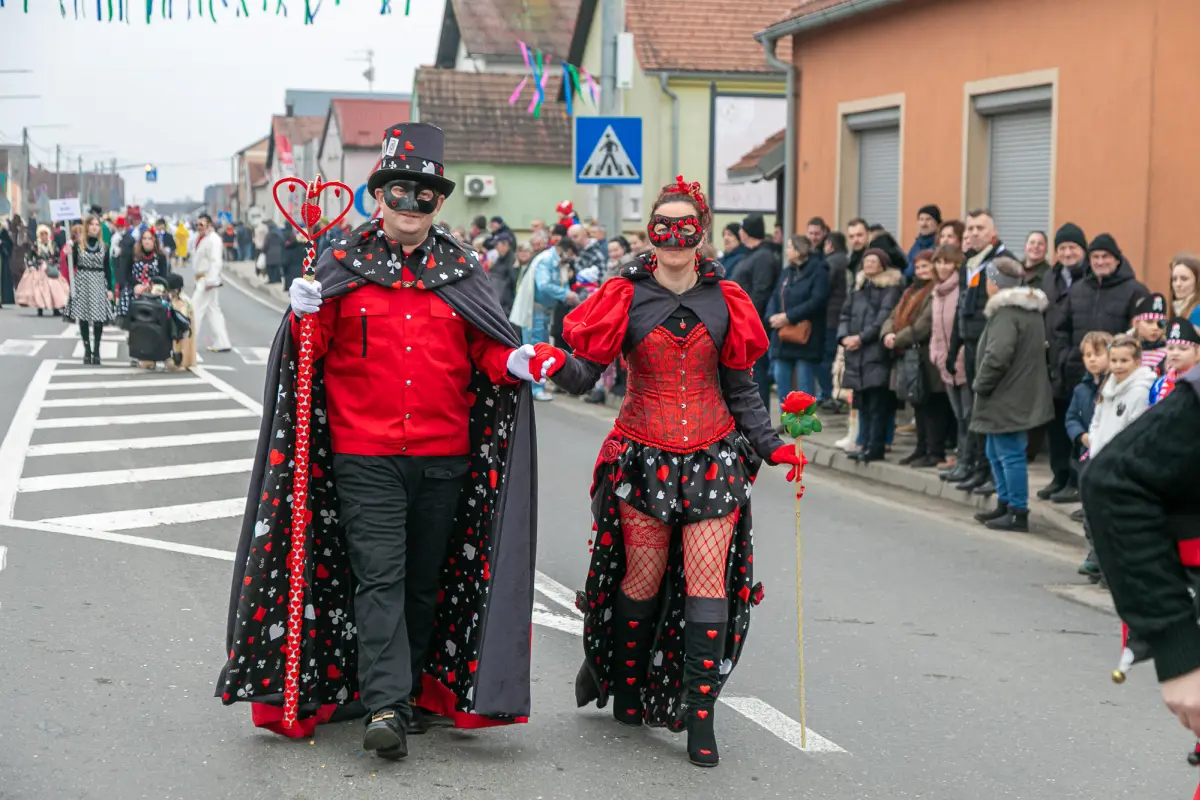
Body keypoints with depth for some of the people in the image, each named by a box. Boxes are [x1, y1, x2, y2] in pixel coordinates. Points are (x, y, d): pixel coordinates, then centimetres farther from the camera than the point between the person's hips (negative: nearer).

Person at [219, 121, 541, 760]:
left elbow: (484, 348, 11)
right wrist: (304, 316, -18)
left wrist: (514, 363, -10)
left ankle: (413, 689, 25)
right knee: (378, 576, -10)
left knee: (425, 580, 11)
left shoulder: (461, 270, 8)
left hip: (445, 455, 3)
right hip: (364, 454, -3)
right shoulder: (343, 263, 3)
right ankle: (384, 707, -14)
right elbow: (312, 349, 3)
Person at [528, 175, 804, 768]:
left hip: (713, 459, 1)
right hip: (644, 458, -1)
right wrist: (557, 366, -27)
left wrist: (771, 447, 1)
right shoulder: (625, 297, -1)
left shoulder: (724, 301, 5)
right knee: (644, 577, 4)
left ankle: (700, 718, -3)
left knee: (708, 579, -6)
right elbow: (586, 375, -6)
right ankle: (625, 689, 29)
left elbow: (740, 390, 11)